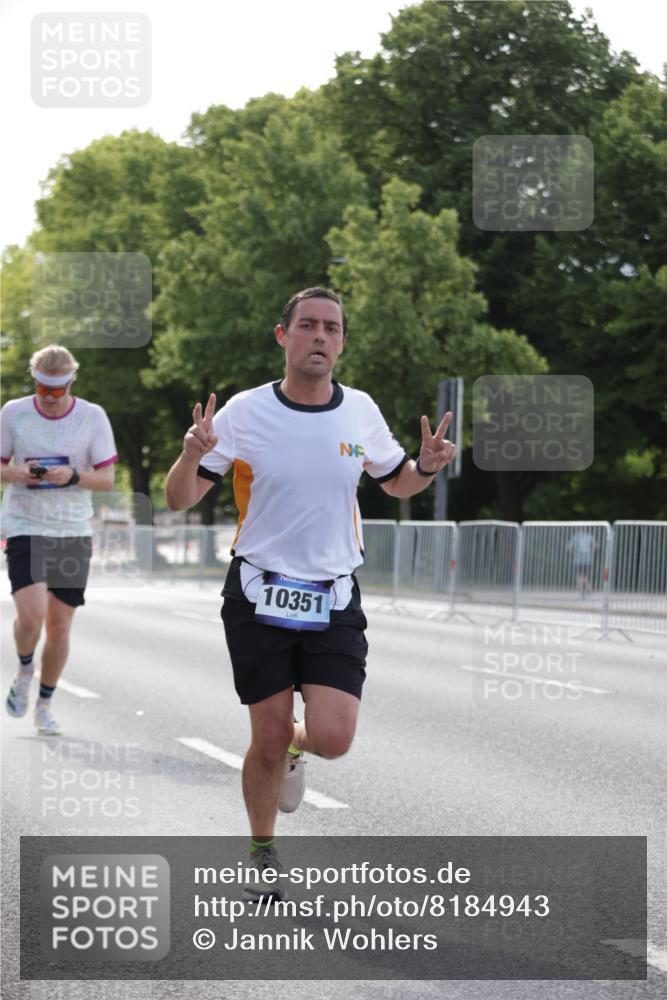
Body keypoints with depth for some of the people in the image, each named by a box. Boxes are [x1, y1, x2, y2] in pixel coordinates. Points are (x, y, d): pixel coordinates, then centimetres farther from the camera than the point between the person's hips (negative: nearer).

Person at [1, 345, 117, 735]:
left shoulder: (93, 417, -3)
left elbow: (107, 478, -1)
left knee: (60, 625, 4)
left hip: (73, 531, 1)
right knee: (31, 615, -18)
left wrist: (72, 476, -20)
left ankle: (45, 704, 22)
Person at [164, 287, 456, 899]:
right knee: (268, 739, -1)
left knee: (332, 739, -12)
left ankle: (297, 743, 26)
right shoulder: (244, 412, -7)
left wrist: (427, 466, -4)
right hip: (260, 596, -2)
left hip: (334, 601, 2)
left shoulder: (360, 411, 2)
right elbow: (180, 500, -5)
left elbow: (396, 483, 19)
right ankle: (263, 856, 24)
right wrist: (193, 455, -27)